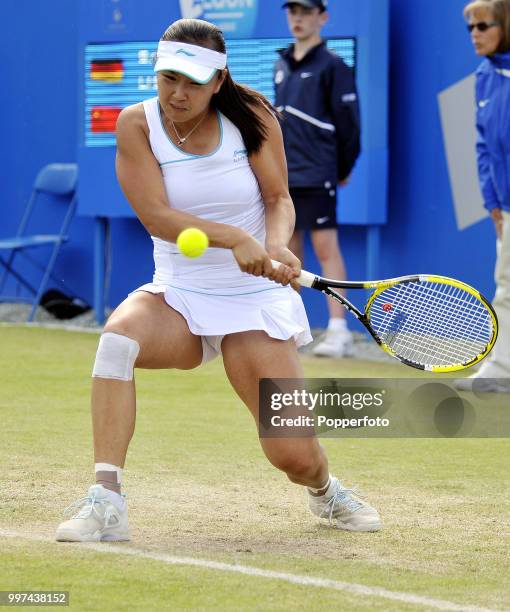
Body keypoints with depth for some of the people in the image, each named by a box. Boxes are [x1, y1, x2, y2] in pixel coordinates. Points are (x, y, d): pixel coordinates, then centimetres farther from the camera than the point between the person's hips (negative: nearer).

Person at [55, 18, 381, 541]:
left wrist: (277, 246, -26)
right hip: (178, 297, 0)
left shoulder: (253, 116, -6)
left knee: (294, 457, -8)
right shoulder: (137, 124, -8)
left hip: (255, 302, 0)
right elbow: (156, 215, -17)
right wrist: (234, 238, -30)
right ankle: (104, 502, -34)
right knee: (118, 336, -35)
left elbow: (279, 198, -3)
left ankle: (325, 491, 32)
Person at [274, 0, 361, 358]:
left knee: (325, 246, -10)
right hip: (282, 174, 7)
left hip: (316, 176, -7)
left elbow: (348, 120, -7)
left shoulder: (332, 66, -7)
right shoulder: (282, 66, 14)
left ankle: (339, 331, -12)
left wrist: (343, 169, -2)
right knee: (289, 250, 10)